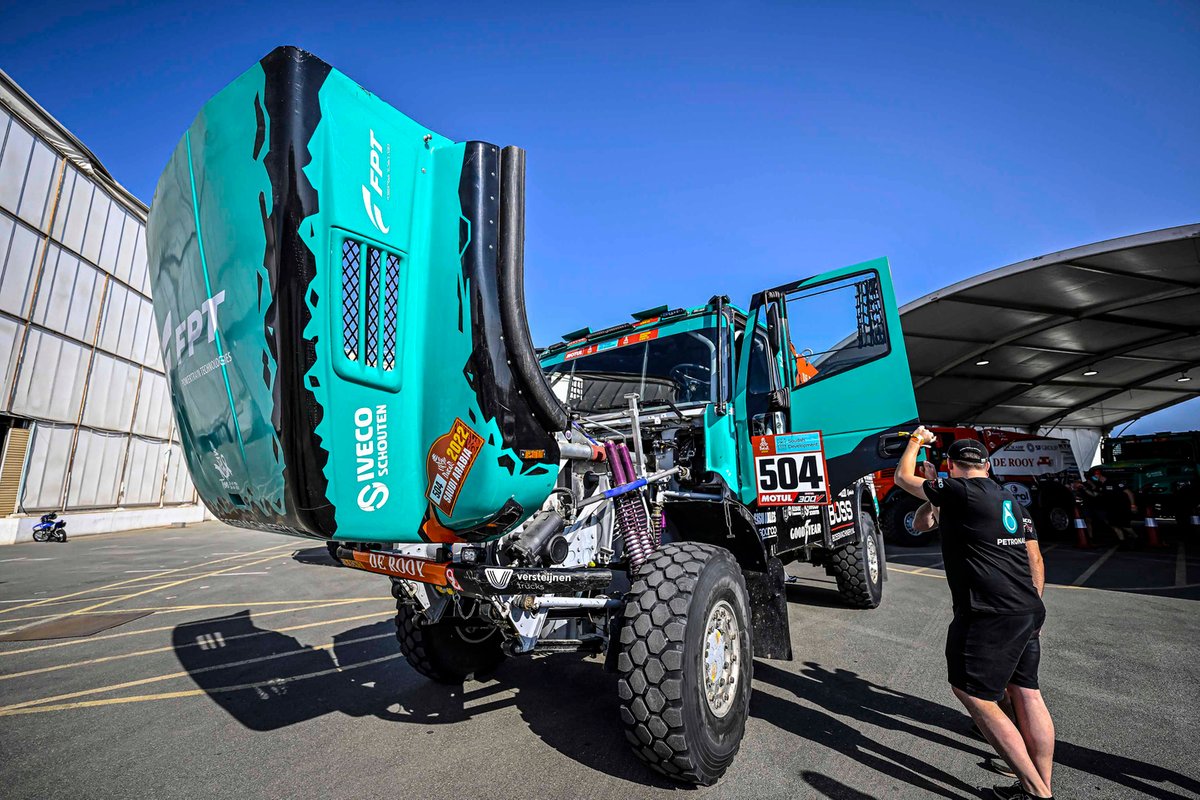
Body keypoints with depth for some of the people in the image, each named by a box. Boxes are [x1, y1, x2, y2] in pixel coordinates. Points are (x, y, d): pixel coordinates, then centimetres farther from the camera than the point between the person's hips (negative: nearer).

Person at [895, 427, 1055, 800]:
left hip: (989, 617, -9)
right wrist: (1030, 606, 25)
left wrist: (916, 440, 16)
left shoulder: (958, 491, -10)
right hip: (1027, 613, 9)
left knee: (975, 697, 0)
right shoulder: (1011, 500, 15)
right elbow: (1035, 560, 18)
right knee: (1027, 694, 16)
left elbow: (903, 478, 1)